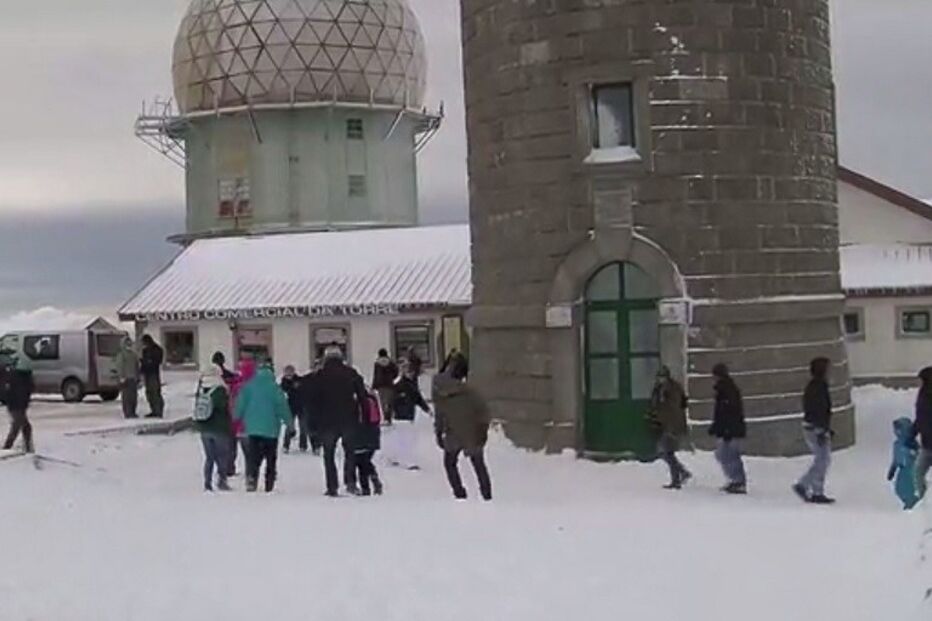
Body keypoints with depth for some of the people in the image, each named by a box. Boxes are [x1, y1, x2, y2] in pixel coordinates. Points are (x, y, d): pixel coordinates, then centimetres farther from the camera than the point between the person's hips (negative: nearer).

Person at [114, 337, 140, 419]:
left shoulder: (134, 353, 16)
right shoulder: (121, 354, -4)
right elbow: (119, 366, -9)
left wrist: (138, 377, 17)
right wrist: (122, 377, -16)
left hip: (133, 378, 7)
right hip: (126, 378, -7)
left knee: (134, 396, 7)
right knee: (126, 396, -7)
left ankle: (132, 413, 14)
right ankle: (127, 413, -5)